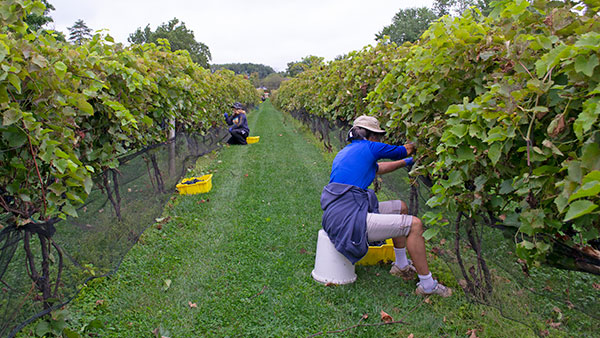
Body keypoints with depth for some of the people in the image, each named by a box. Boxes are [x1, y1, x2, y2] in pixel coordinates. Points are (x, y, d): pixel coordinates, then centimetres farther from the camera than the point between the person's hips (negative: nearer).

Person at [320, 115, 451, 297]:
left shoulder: (344, 153, 21)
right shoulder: (368, 147, -5)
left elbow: (377, 168, 36)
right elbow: (406, 150, 11)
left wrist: (405, 162, 45)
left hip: (338, 215, 10)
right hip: (350, 221, -10)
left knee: (401, 207, 22)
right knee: (414, 224, -9)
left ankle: (401, 266, 33)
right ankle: (427, 284, 5)